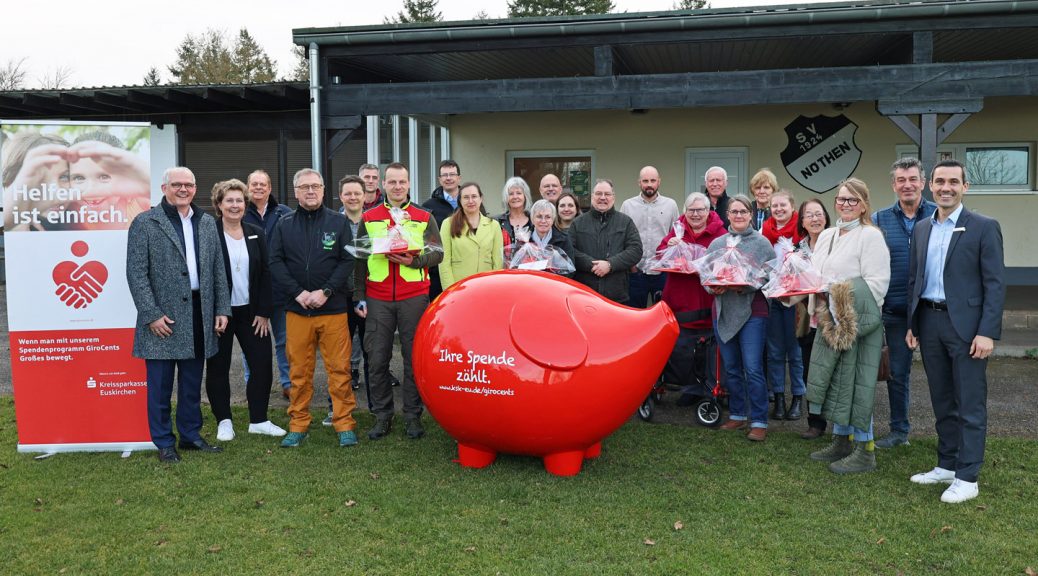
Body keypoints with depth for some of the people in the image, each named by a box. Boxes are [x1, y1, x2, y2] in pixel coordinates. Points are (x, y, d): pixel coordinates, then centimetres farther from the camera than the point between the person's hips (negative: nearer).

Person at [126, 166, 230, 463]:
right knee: (160, 385, 5)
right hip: (162, 318, -4)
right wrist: (152, 314, -14)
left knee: (192, 383, 14)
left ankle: (190, 435, 26)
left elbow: (218, 270, 12)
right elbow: (136, 274, -8)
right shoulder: (144, 223, -3)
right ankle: (164, 443, 16)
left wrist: (222, 309, 5)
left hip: (199, 314, 5)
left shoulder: (207, 223, 12)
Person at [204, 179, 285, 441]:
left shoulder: (256, 234, 6)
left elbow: (265, 274, 5)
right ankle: (224, 421, 20)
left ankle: (258, 420, 16)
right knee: (218, 368, 7)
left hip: (251, 312, 3)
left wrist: (263, 312, -1)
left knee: (263, 364, 2)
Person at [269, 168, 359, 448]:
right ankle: (298, 425, 18)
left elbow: (348, 261, -1)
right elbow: (276, 263, 3)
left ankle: (344, 424, 9)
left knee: (340, 369, 0)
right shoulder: (284, 225, 9)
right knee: (299, 371, 7)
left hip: (333, 308, -1)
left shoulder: (338, 222, 5)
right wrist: (299, 293, -9)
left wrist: (325, 292, -11)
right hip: (296, 309, 2)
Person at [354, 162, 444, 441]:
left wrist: (414, 259, -15)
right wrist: (359, 297, 5)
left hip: (414, 297, -1)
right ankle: (382, 416, 14)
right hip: (377, 299, 1)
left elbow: (437, 253, 4)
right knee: (377, 358, 2)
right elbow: (360, 260, 10)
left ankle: (413, 416, 13)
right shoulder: (369, 219, 10)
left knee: (414, 357, 2)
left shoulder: (424, 218, 8)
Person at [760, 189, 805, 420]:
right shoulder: (764, 230, 6)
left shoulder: (801, 230, -6)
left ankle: (797, 398, 17)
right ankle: (778, 398, 18)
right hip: (770, 295, 4)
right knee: (775, 350, 9)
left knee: (795, 349, 6)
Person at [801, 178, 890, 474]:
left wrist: (841, 296, -21)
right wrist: (818, 302, -2)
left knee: (856, 383, -4)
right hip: (830, 322, 8)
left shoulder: (871, 236, -8)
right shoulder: (826, 236, 16)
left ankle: (865, 450, 6)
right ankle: (841, 441, 25)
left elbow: (877, 283, -15)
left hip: (858, 323, -7)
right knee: (836, 381, 13)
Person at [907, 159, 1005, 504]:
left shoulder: (984, 228, -5)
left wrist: (987, 332, -15)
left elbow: (995, 283, -9)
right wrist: (912, 324, 11)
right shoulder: (921, 229, 11)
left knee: (970, 406, 1)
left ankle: (967, 478, 9)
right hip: (929, 323, 6)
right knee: (942, 403, 15)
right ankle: (947, 466, 26)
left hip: (965, 325, -5)